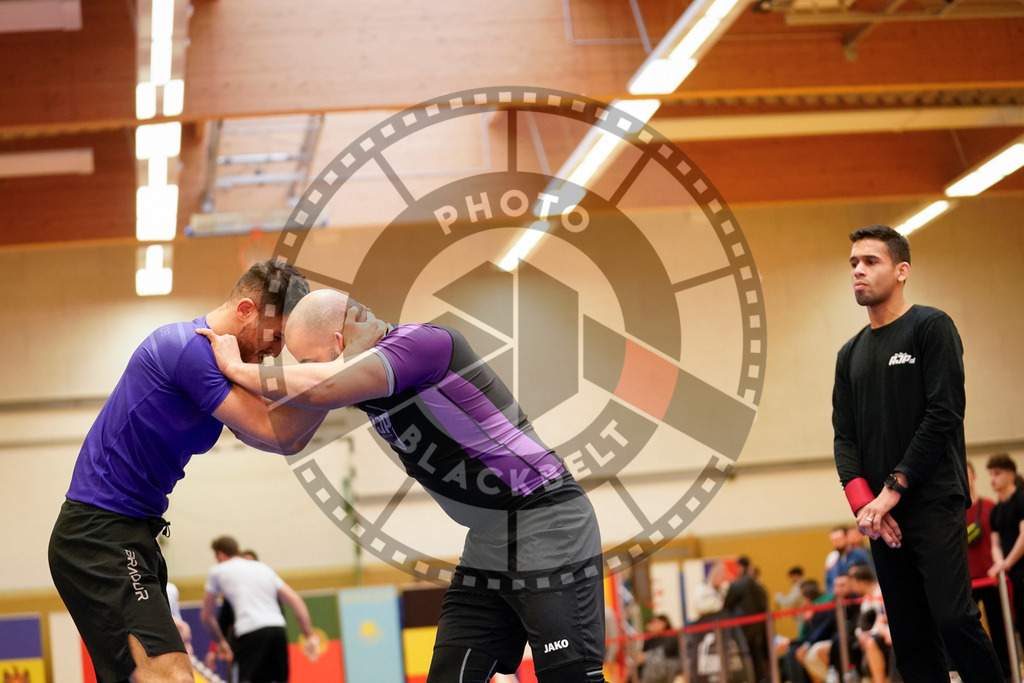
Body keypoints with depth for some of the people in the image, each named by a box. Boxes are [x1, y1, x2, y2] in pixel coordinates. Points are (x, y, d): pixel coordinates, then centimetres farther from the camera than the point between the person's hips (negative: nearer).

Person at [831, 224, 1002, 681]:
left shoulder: (931, 327, 0)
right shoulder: (851, 353, 18)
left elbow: (944, 415, -9)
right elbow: (844, 435, 12)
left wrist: (894, 488, -11)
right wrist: (862, 500, -5)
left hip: (933, 502, -6)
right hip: (881, 514, 6)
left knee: (952, 617, -17)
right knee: (909, 636, 2)